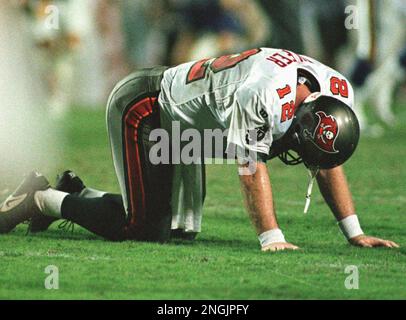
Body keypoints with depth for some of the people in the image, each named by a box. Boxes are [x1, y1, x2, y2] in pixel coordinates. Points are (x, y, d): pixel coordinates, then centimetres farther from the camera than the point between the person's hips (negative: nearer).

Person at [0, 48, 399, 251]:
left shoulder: (337, 95, -12)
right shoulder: (264, 96, -37)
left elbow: (329, 167, 0)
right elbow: (252, 170, -32)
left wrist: (355, 234, 0)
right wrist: (272, 239, -31)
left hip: (183, 125, 9)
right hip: (142, 104, -9)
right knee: (143, 227, -13)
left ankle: (78, 195, 21)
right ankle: (41, 200, 4)